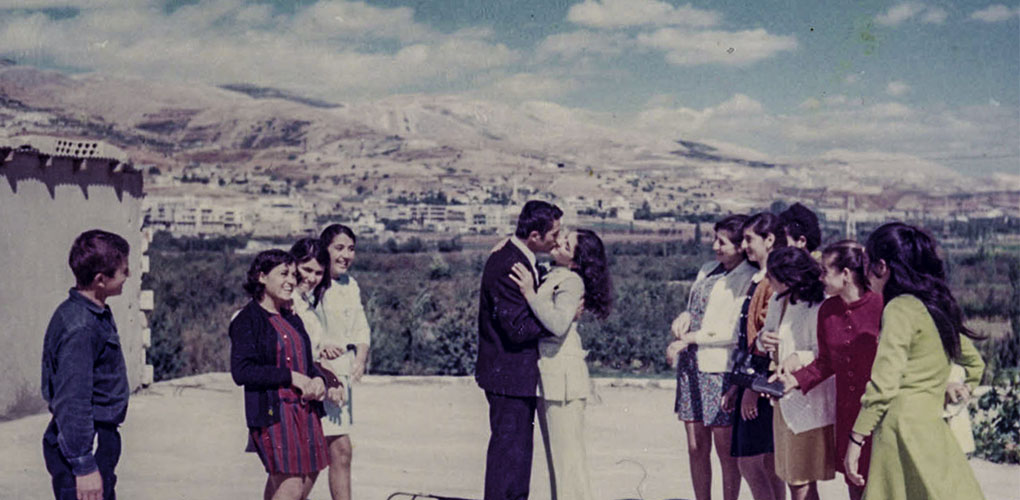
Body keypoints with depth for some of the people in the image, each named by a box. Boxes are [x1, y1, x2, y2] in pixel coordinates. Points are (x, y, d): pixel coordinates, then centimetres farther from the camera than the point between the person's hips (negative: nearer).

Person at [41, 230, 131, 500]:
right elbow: (71, 402, -25)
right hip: (81, 446, -10)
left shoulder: (96, 314, 8)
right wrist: (83, 466, -25)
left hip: (99, 439, 10)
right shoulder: (79, 327, -23)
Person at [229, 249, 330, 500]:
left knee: (307, 480, 7)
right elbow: (241, 371, -15)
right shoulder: (246, 320, -6)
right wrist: (290, 377, -16)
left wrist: (318, 380, 2)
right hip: (272, 413, -7)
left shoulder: (292, 319, 17)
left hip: (304, 411, 8)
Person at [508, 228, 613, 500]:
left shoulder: (572, 281, -14)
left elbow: (558, 325, -26)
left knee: (567, 450, -3)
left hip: (563, 375, -9)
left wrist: (530, 294, -24)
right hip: (548, 375, 9)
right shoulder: (552, 276, 12)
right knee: (557, 452, 16)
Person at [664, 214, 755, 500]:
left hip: (721, 369, -7)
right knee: (696, 448, 11)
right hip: (691, 367, 7)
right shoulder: (708, 270, 15)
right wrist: (684, 318, -2)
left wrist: (690, 339, -15)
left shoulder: (750, 280, -9)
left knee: (725, 450, 2)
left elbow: (737, 331, -14)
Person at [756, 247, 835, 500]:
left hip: (809, 401, -9)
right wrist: (763, 339, -2)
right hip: (784, 400, 9)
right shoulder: (777, 301, 7)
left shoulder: (818, 308, -20)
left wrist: (800, 358, -34)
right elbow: (768, 331, 19)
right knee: (792, 477, 17)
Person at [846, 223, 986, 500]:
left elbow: (883, 385, -17)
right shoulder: (938, 306, 15)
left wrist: (856, 438, -12)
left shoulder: (900, 309, -10)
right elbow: (974, 363, 29)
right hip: (933, 424, 8)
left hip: (903, 428, -8)